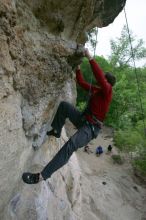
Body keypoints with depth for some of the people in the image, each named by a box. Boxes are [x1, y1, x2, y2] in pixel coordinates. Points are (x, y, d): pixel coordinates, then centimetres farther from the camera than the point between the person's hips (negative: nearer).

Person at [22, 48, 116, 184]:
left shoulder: (107, 91, -9)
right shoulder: (96, 89, 14)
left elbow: (100, 77, -29)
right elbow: (81, 82, 22)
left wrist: (90, 58, -26)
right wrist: (78, 67, 16)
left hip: (91, 128, -8)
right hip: (82, 119, 8)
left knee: (71, 144, -35)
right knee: (64, 105, 3)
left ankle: (42, 175, -26)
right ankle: (56, 131, 12)